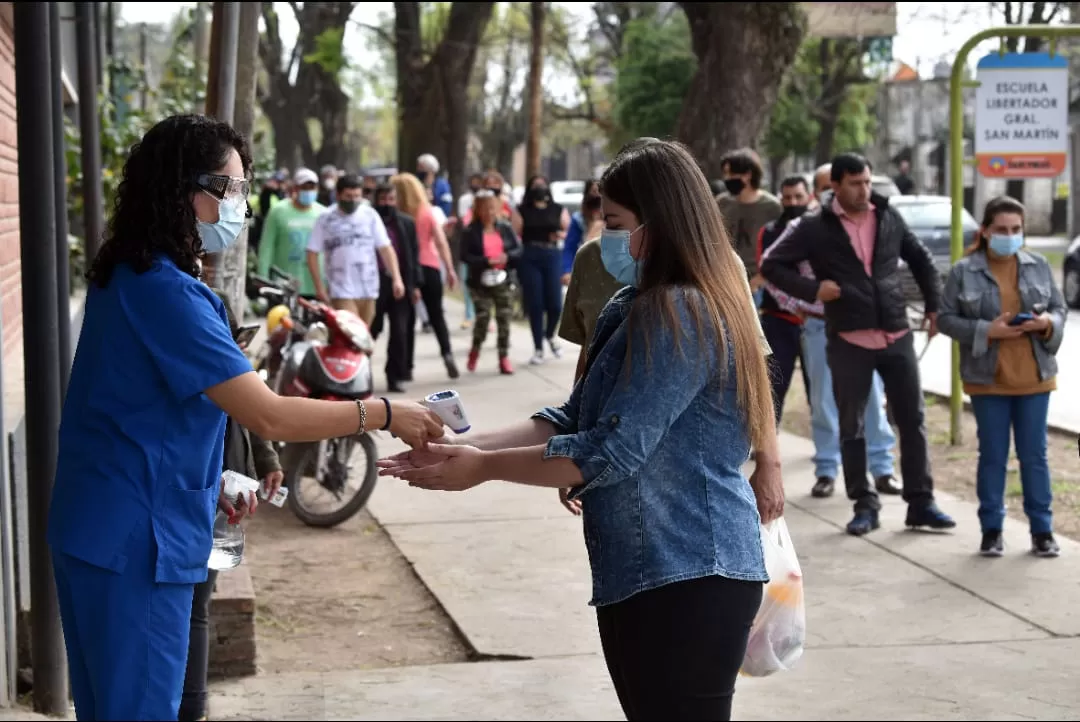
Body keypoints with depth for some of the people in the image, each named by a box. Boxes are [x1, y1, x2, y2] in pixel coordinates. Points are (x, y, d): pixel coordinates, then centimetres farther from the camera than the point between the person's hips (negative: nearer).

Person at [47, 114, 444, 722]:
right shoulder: (165, 290, -22)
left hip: (98, 528, 10)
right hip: (135, 539, -10)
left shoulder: (128, 276, 10)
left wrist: (211, 481, 13)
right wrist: (384, 414, -17)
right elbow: (269, 416, -25)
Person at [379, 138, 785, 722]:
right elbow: (576, 419, 11)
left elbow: (612, 453, -21)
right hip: (646, 572, 10)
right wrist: (466, 446, 0)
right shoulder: (634, 308, 13)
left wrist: (483, 467, -12)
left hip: (686, 580, -10)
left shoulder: (682, 317, -19)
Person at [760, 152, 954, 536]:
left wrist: (934, 305, 10)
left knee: (913, 421, 5)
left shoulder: (889, 217, 6)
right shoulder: (815, 227, -3)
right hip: (849, 341, -2)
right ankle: (865, 505, 15)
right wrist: (812, 289, -12)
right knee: (852, 428, 4)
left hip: (897, 337, 2)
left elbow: (921, 260, 19)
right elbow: (772, 265, 1)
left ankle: (920, 503, 14)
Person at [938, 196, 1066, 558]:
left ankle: (1042, 530, 15)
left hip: (1034, 378, 2)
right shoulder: (963, 271, -4)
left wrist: (1048, 322, -12)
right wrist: (986, 331, -18)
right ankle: (991, 529, 16)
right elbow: (946, 319, -4)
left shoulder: (1039, 266, 4)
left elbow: (1059, 308, 11)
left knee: (1035, 455, 7)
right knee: (992, 456, 6)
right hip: (988, 379, -2)